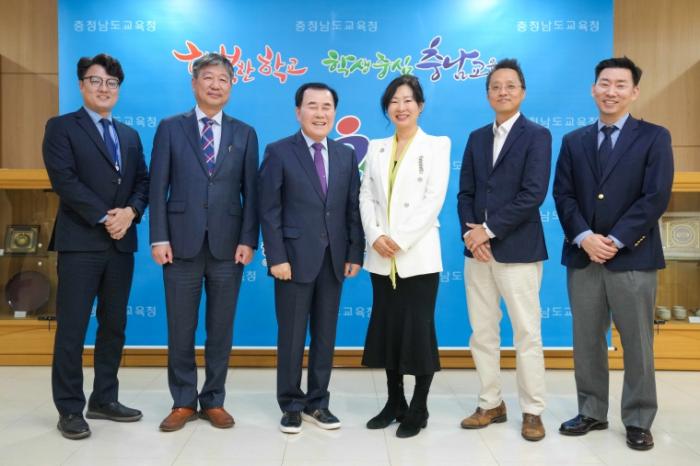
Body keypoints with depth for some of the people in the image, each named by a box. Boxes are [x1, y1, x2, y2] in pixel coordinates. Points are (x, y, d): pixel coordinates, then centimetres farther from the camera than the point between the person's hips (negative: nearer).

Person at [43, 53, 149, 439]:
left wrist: (130, 212, -9)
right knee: (72, 327, 0)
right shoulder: (61, 127, 1)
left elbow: (143, 181, 11)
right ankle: (70, 409, 11)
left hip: (122, 243, 6)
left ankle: (104, 400, 22)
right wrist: (105, 217, -16)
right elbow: (64, 180, -11)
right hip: (80, 242, -6)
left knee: (114, 325, 10)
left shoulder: (130, 135, 18)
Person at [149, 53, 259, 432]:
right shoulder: (170, 128, 6)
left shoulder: (245, 134, 9)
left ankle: (214, 401, 22)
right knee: (180, 329, 7)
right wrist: (159, 237, -6)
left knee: (221, 329, 8)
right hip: (182, 243, -1)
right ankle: (184, 402, 22)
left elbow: (251, 191, 5)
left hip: (227, 244, 1)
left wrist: (248, 240, -4)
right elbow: (158, 187, 1)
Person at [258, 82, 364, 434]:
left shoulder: (346, 155, 10)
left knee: (325, 334, 10)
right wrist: (276, 257, -13)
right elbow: (269, 211, -6)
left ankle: (317, 402, 23)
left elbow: (353, 209, 8)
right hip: (295, 257, -3)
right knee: (292, 335, 5)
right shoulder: (279, 152, -1)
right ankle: (291, 405, 20)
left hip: (333, 258, 4)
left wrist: (355, 254, 1)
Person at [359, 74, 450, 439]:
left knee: (419, 330, 0)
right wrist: (375, 237, -9)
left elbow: (434, 200, -9)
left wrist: (400, 240, -16)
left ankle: (418, 409, 14)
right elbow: (366, 196, 7)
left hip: (418, 255, -4)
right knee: (387, 329, 10)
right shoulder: (376, 148, 13)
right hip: (382, 257, 4)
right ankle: (394, 402, 24)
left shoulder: (437, 145, 1)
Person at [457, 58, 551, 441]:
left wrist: (489, 230, -15)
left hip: (518, 250, -5)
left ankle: (532, 411, 16)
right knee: (482, 333, 10)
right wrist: (470, 231, -7)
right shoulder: (476, 138, 14)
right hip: (478, 249, 6)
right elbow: (465, 193, 10)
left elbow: (533, 194, -14)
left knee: (527, 334, 2)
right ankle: (491, 404, 24)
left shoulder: (537, 135, -3)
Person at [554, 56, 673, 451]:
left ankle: (639, 421, 20)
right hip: (583, 256, 3)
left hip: (633, 257, -3)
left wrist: (615, 241, -14)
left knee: (637, 344, 6)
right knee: (587, 341, 10)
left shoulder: (654, 137, 2)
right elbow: (563, 195, 3)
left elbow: (656, 197, -8)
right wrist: (584, 237, -12)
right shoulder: (574, 141, 12)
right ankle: (592, 412, 24)